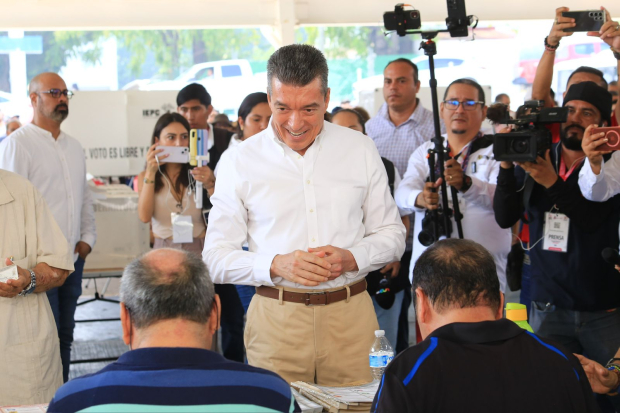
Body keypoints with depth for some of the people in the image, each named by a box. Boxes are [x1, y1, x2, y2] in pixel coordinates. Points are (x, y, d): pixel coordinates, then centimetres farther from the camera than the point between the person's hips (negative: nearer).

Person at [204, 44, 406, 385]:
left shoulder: (360, 150, 7)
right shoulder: (241, 162, 1)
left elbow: (391, 235, 11)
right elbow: (216, 257, 1)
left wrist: (351, 258, -9)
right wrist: (276, 265, -16)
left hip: (351, 317, 1)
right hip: (277, 316, -1)